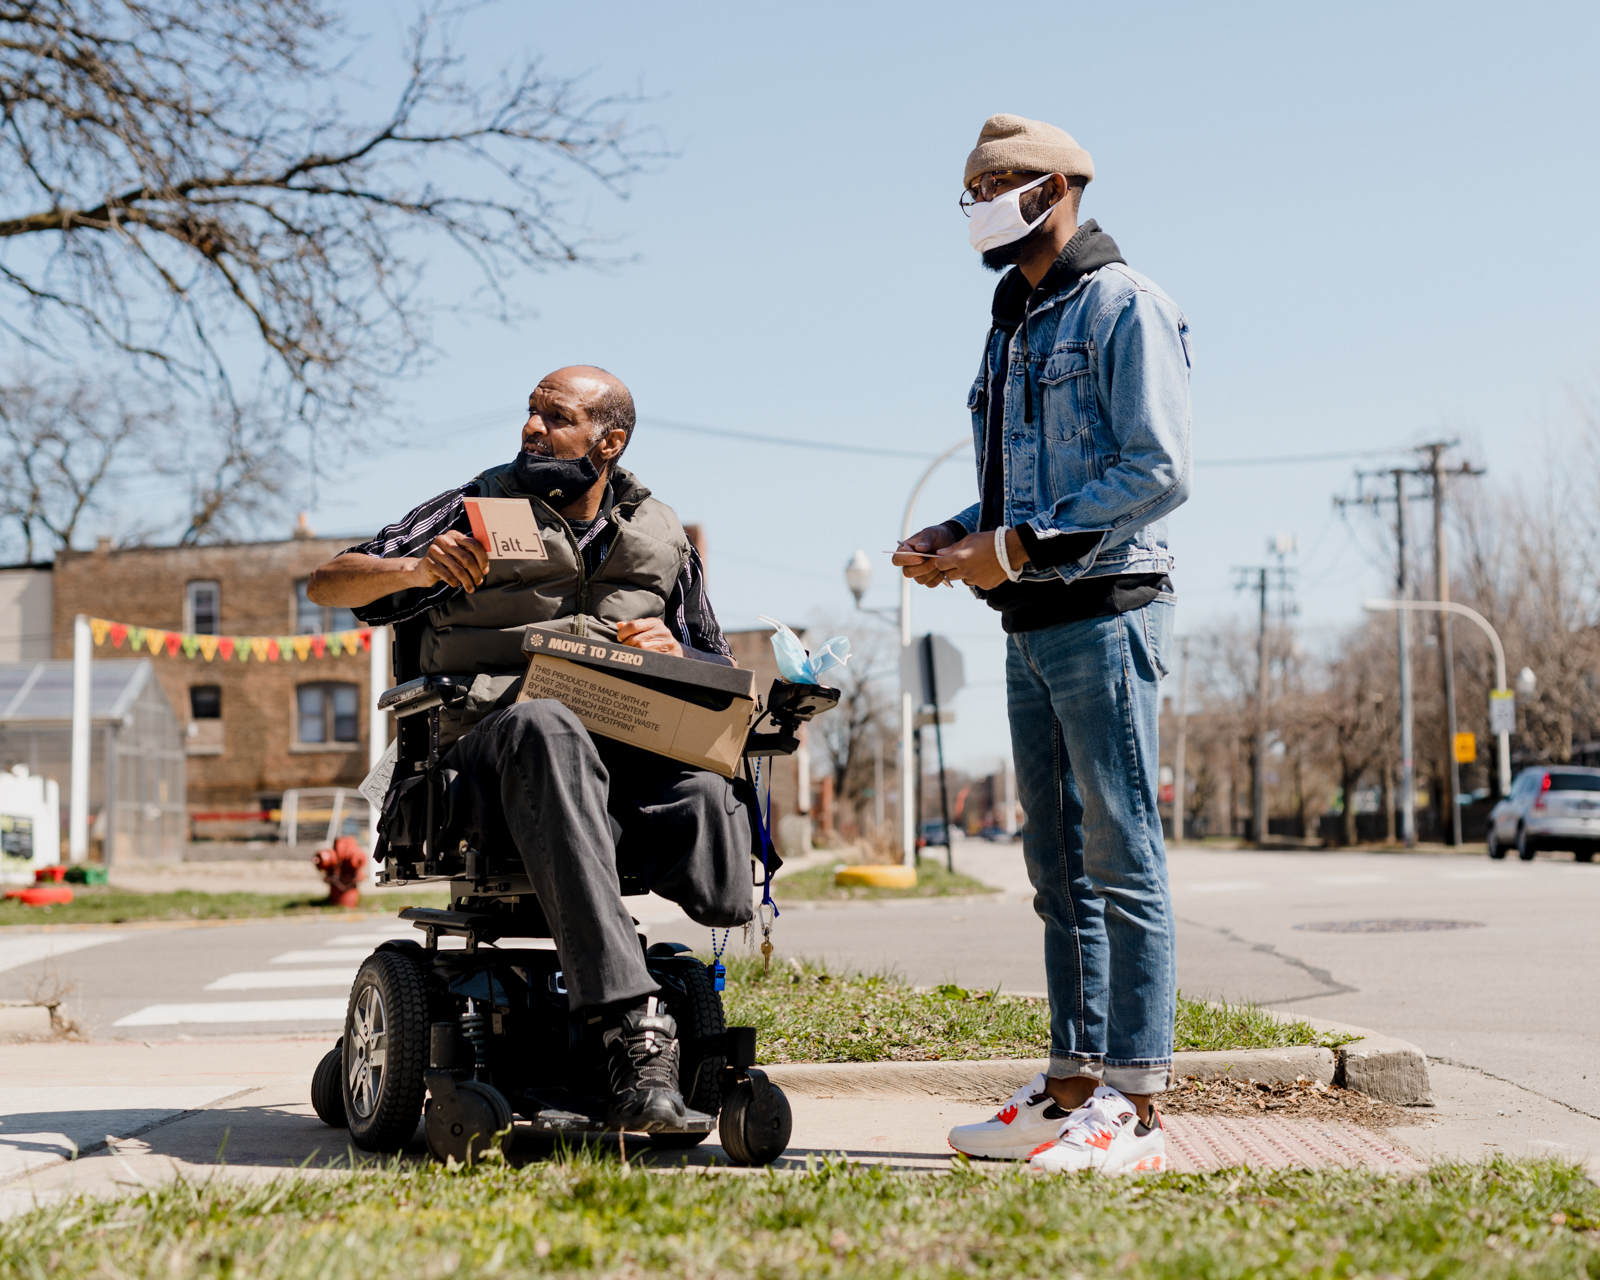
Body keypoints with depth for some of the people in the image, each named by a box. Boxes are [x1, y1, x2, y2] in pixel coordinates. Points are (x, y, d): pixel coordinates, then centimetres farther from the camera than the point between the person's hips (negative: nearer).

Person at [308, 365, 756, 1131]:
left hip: (628, 756, 1)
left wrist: (672, 655, -3)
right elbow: (326, 585, 10)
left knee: (710, 794, -38)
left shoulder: (659, 538, 19)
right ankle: (633, 1028, -52)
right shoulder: (480, 510, 12)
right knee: (546, 729, -44)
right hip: (492, 744, -1)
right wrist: (417, 568, -11)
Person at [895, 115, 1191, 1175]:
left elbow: (1158, 471, -14)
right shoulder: (1015, 322, 21)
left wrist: (1018, 545, -16)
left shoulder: (1122, 304, -5)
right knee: (1061, 864, 10)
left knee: (1120, 856, -8)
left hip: (1106, 610, -9)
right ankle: (1075, 1086, 16)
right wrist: (961, 536, 7)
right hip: (1033, 621, 9)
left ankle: (1133, 1105, -5)